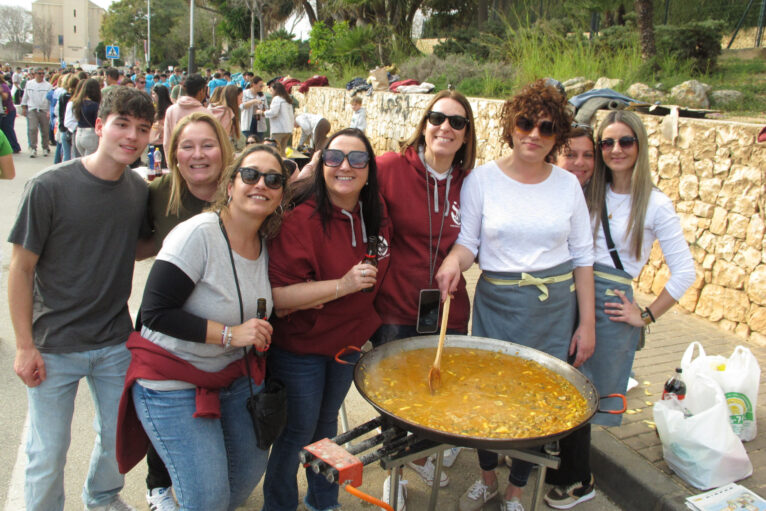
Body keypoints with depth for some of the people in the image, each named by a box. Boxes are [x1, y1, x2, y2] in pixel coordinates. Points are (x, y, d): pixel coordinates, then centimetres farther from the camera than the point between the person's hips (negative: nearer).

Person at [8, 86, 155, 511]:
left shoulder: (139, 189, -2)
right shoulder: (49, 186, -15)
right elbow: (21, 268, -10)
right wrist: (25, 346, -10)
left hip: (116, 343, 4)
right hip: (54, 346, -4)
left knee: (121, 436, 19)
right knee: (48, 453, 8)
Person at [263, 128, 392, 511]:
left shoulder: (375, 213, -5)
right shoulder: (302, 218, -26)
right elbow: (275, 294, -31)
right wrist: (342, 285, -35)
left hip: (350, 339, 6)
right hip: (300, 346, -6)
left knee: (327, 423, 24)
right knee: (298, 431, 10)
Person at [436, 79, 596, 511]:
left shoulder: (567, 184, 1)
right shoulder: (482, 178, -4)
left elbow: (583, 257, 4)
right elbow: (468, 241, -2)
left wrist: (587, 322, 1)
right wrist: (454, 261, -26)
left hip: (555, 308, 1)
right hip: (496, 302, -1)